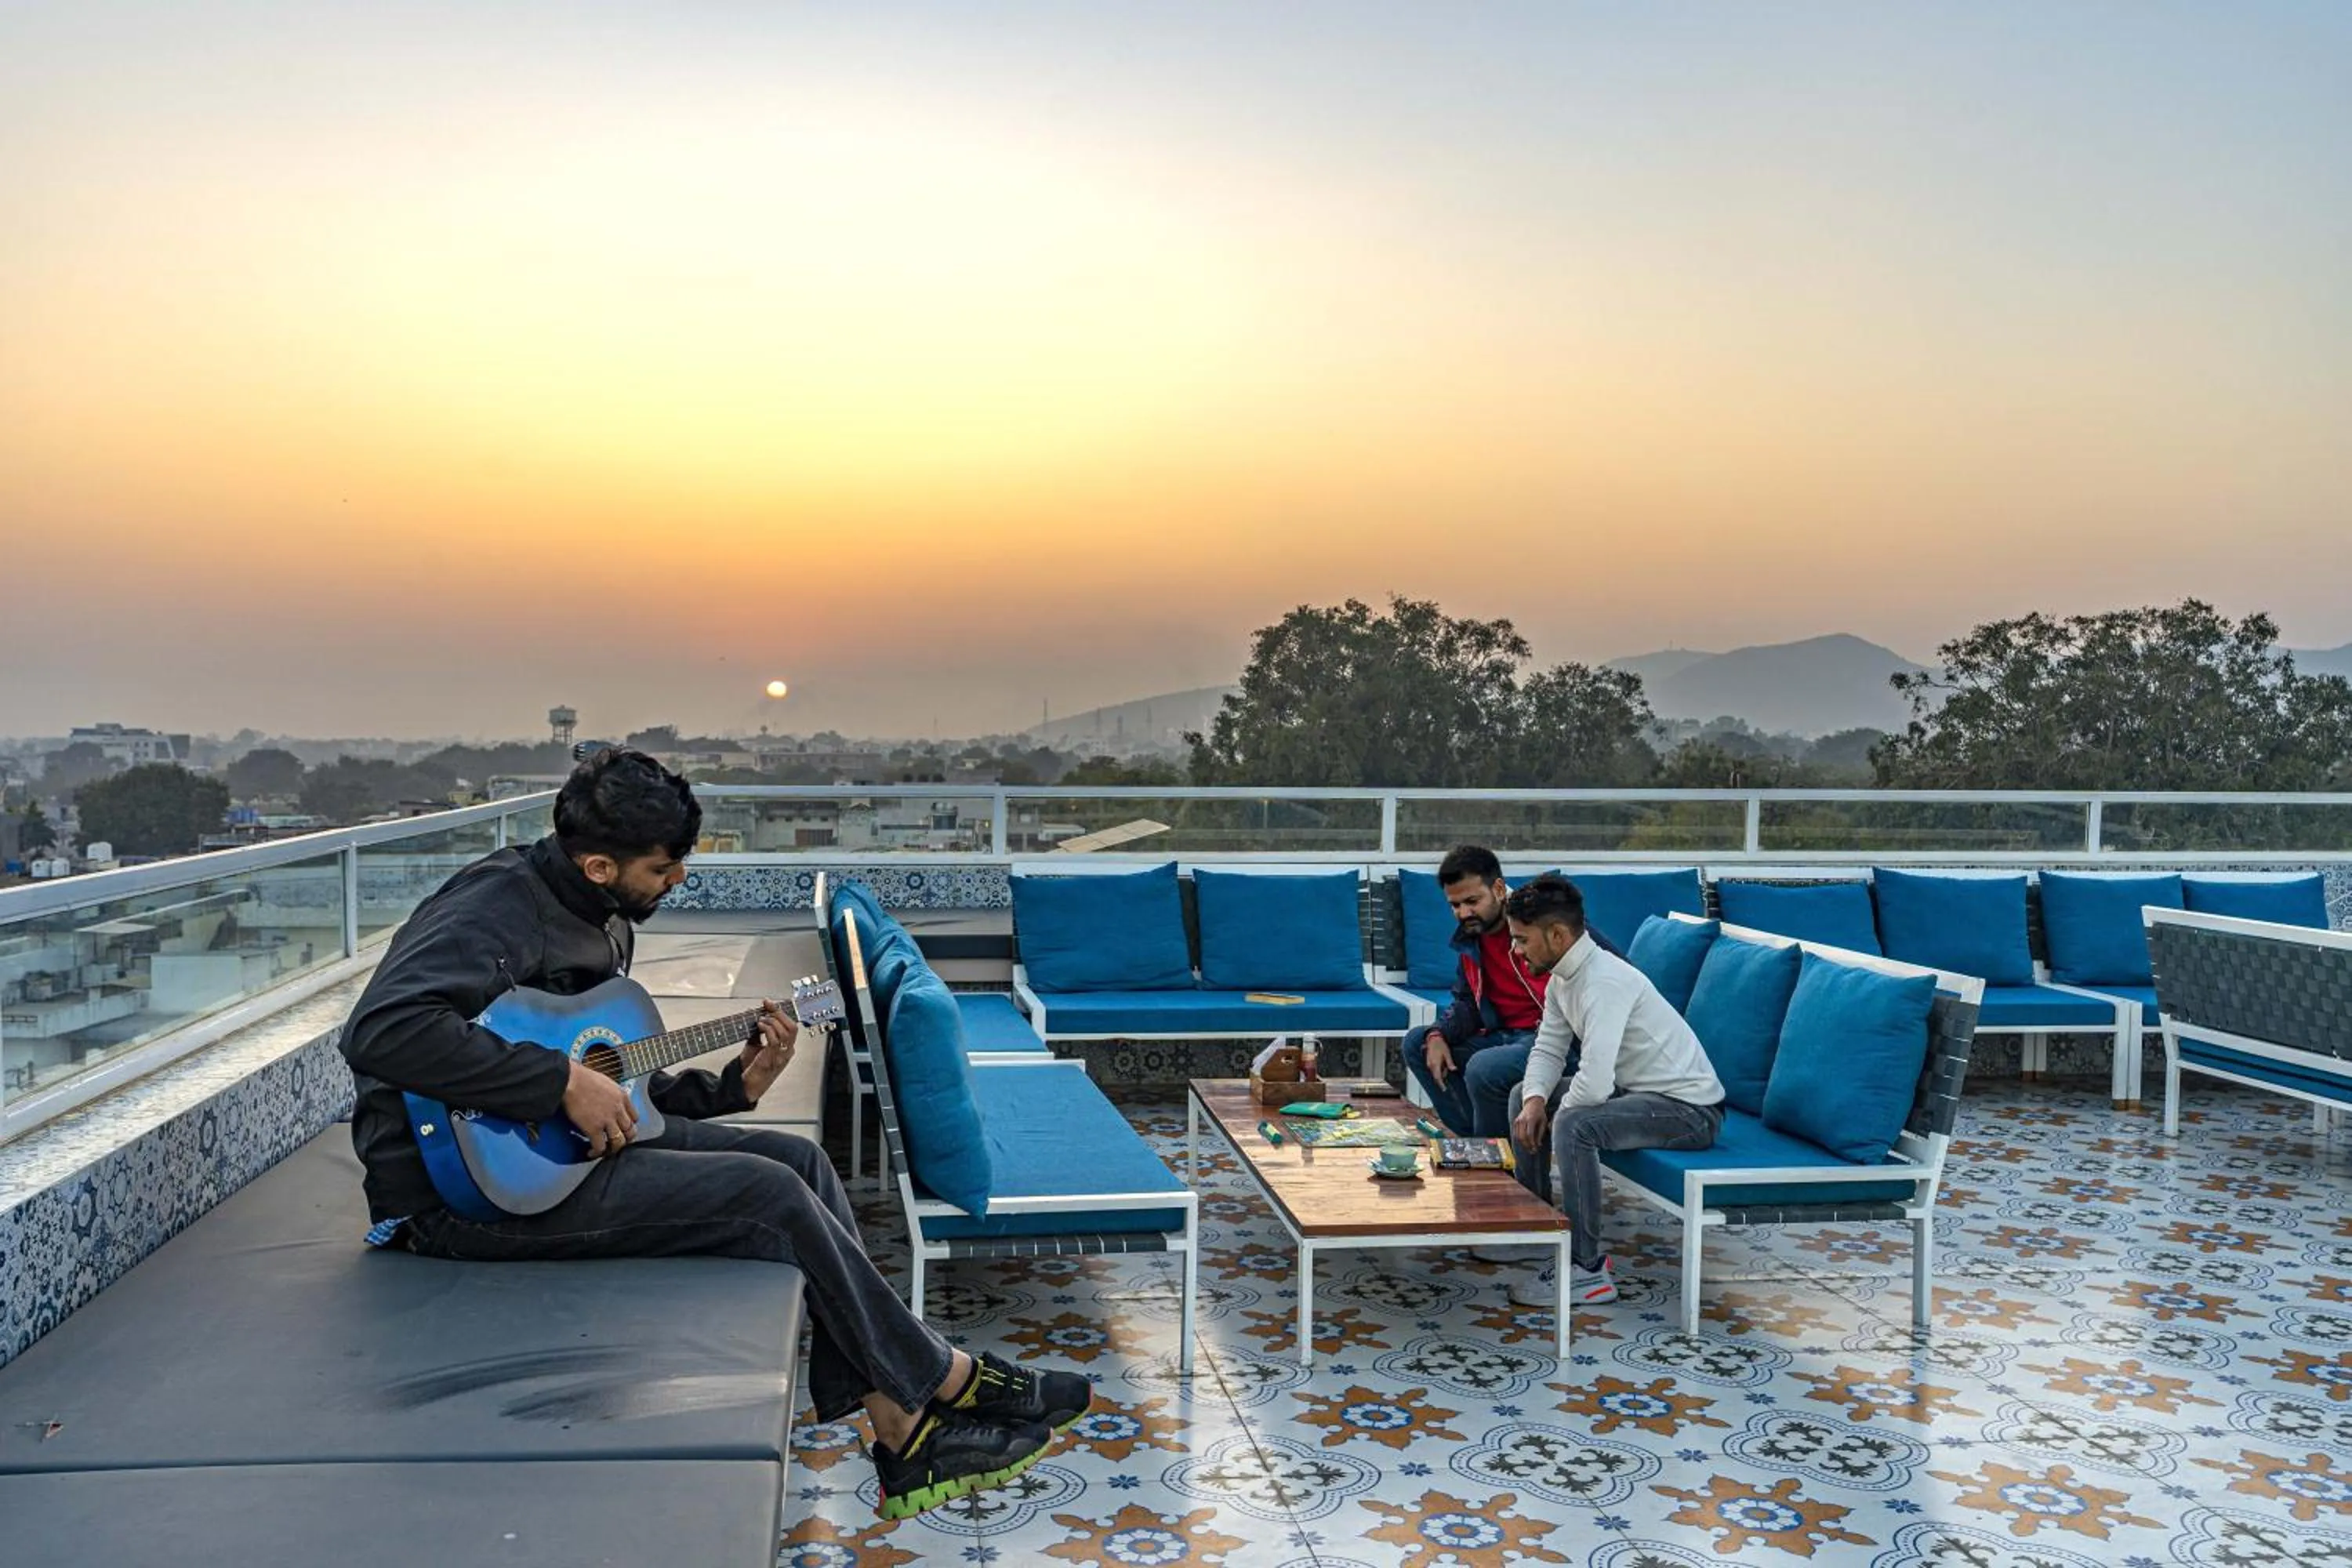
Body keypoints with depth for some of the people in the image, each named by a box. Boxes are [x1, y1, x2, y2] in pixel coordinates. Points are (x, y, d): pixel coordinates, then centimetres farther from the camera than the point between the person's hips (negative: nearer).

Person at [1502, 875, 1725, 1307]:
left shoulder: (1605, 982, -29)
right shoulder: (1562, 978, 1)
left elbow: (1594, 1084, -35)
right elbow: (1548, 1050, 10)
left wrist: (1553, 1118, -15)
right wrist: (1535, 1101, -10)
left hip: (1690, 1109, -10)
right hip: (1636, 1089, 10)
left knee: (1574, 1126, -32)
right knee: (1524, 1097, 14)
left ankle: (1588, 1270, -20)